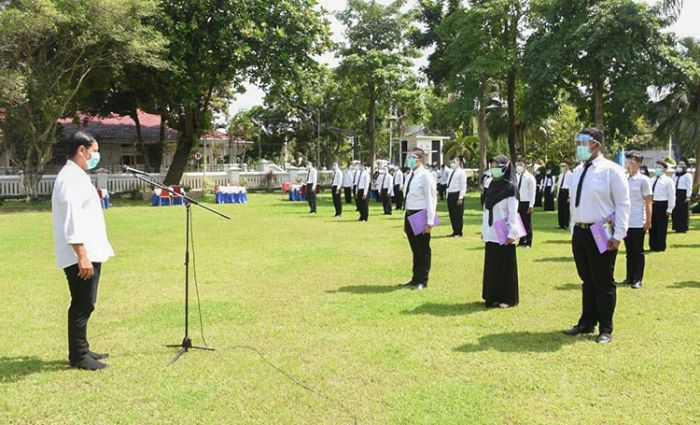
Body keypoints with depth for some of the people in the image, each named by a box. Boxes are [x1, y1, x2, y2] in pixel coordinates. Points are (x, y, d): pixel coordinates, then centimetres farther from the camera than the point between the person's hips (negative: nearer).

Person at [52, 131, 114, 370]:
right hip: (81, 255, -10)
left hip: (89, 253, 10)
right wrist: (82, 256, -26)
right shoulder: (71, 178, -15)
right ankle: (78, 357, 3)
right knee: (82, 305, -4)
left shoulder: (77, 176, 18)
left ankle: (82, 351, 25)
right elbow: (71, 220, -23)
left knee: (84, 304, 16)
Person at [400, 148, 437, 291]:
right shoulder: (411, 176, 13)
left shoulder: (426, 176, -13)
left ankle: (422, 281, 12)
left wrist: (429, 222, -19)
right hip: (410, 215, 8)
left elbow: (431, 200, -16)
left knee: (423, 250, 3)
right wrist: (406, 219, 18)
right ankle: (415, 279, 26)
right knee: (415, 249, 16)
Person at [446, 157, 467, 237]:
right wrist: (448, 196, 14)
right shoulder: (451, 172, 16)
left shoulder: (461, 172, -7)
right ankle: (454, 231, 21)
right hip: (450, 195, 8)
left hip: (457, 195, -8)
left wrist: (460, 198, -18)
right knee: (452, 215, 11)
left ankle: (459, 233, 7)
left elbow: (463, 186, -12)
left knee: (458, 215, -1)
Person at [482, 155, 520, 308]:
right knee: (491, 265, 10)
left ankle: (508, 298, 10)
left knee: (505, 266, 1)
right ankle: (493, 296, 19)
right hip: (491, 234, 6)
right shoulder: (492, 185, 11)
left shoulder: (510, 187, -9)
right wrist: (484, 230, 12)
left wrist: (511, 234, -16)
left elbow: (513, 213, -12)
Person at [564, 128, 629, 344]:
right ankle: (587, 323, 28)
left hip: (602, 235, -6)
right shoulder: (578, 171, 11)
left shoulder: (611, 170, -10)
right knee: (587, 281, 16)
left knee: (603, 283, 3)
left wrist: (618, 236, -14)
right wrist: (574, 229, 14)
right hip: (580, 232, 6)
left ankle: (606, 330, 14)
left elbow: (623, 204, -11)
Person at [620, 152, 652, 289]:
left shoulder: (643, 180, -6)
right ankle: (629, 277, 18)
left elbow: (648, 202, -6)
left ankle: (638, 279, 9)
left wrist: (648, 221, -10)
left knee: (638, 252, 3)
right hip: (625, 221, 5)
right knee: (629, 251, 11)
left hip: (638, 223, -5)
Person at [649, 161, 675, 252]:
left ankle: (660, 247, 10)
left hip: (662, 205, -6)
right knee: (652, 226, 10)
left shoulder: (668, 181, -5)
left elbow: (671, 195, -8)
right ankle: (653, 246, 20)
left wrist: (669, 209, -11)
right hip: (652, 204, 6)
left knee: (661, 227, 1)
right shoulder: (652, 180, 14)